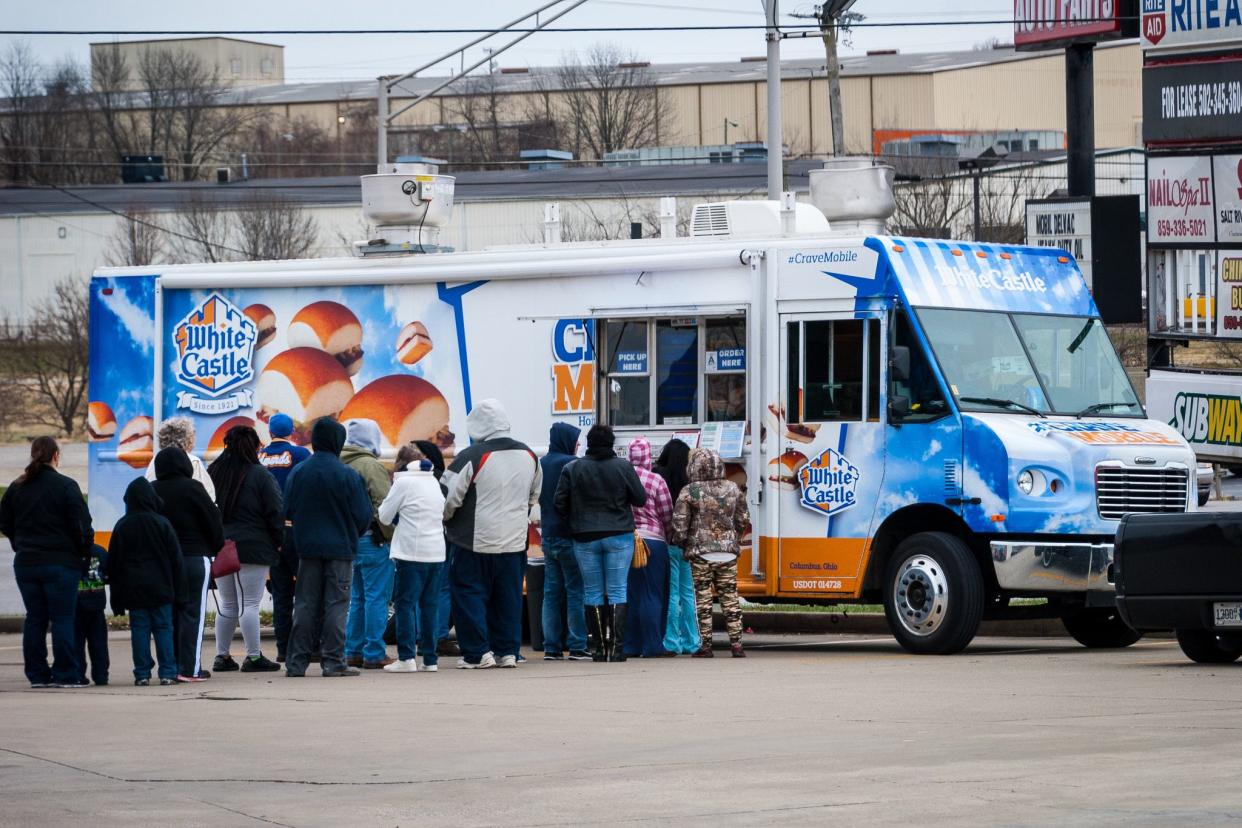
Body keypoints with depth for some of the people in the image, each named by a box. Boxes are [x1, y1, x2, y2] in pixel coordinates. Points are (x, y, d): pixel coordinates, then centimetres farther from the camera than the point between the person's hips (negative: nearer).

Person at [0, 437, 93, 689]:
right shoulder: (65, 486, -10)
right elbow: (81, 524, -11)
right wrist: (86, 553, 2)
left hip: (25, 563, 5)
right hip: (61, 562, -5)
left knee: (34, 619, 10)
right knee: (62, 619, -1)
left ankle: (37, 674, 10)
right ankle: (65, 674, -3)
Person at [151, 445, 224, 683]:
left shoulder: (151, 491, 3)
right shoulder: (192, 489, -10)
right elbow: (213, 521, -6)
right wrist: (216, 547, 9)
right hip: (195, 558, -5)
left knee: (170, 612, 11)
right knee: (193, 612, -2)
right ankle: (190, 668, -6)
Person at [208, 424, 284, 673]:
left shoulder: (213, 472, 7)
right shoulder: (259, 475, -9)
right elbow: (275, 512, -9)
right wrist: (280, 541, 2)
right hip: (252, 547, -5)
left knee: (227, 604, 13)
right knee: (249, 604, -3)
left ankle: (222, 656, 13)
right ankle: (254, 657, -3)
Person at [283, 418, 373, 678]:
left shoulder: (298, 472, -2)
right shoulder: (348, 475, -12)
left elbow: (288, 510, 4)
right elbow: (363, 515, -6)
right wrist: (353, 534, 15)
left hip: (307, 547, 3)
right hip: (341, 549, -3)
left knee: (305, 605, 9)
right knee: (336, 605, 2)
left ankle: (296, 662, 7)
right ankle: (333, 662, 0)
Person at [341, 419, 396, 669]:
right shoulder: (370, 465, -13)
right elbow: (384, 505, -18)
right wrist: (391, 536, -13)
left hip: (348, 538, 8)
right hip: (372, 539, -8)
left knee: (358, 598, 16)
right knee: (377, 597, -4)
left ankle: (353, 652, 17)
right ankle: (374, 654, -4)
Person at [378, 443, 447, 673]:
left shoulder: (404, 482, -6)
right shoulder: (433, 482, 14)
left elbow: (385, 516, -2)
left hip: (412, 553, -6)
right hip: (437, 553, 6)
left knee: (405, 604, -2)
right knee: (430, 605, 9)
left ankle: (406, 658, -8)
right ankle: (430, 659, 8)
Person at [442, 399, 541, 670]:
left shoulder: (472, 457, -15)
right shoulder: (528, 456, 6)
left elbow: (449, 498, -11)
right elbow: (533, 496, 21)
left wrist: (445, 519, 8)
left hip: (475, 543, -6)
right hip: (515, 542, 6)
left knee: (470, 595, 3)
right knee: (508, 596, 12)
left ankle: (477, 652, 0)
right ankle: (507, 651, 13)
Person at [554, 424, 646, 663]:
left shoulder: (572, 469, -2)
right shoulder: (623, 467, -4)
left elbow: (560, 504, -1)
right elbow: (640, 499, -1)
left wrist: (573, 524, 15)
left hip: (585, 538, 1)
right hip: (619, 536, -1)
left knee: (593, 592, 6)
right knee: (617, 591, 1)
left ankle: (600, 647, 4)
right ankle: (616, 647, -8)